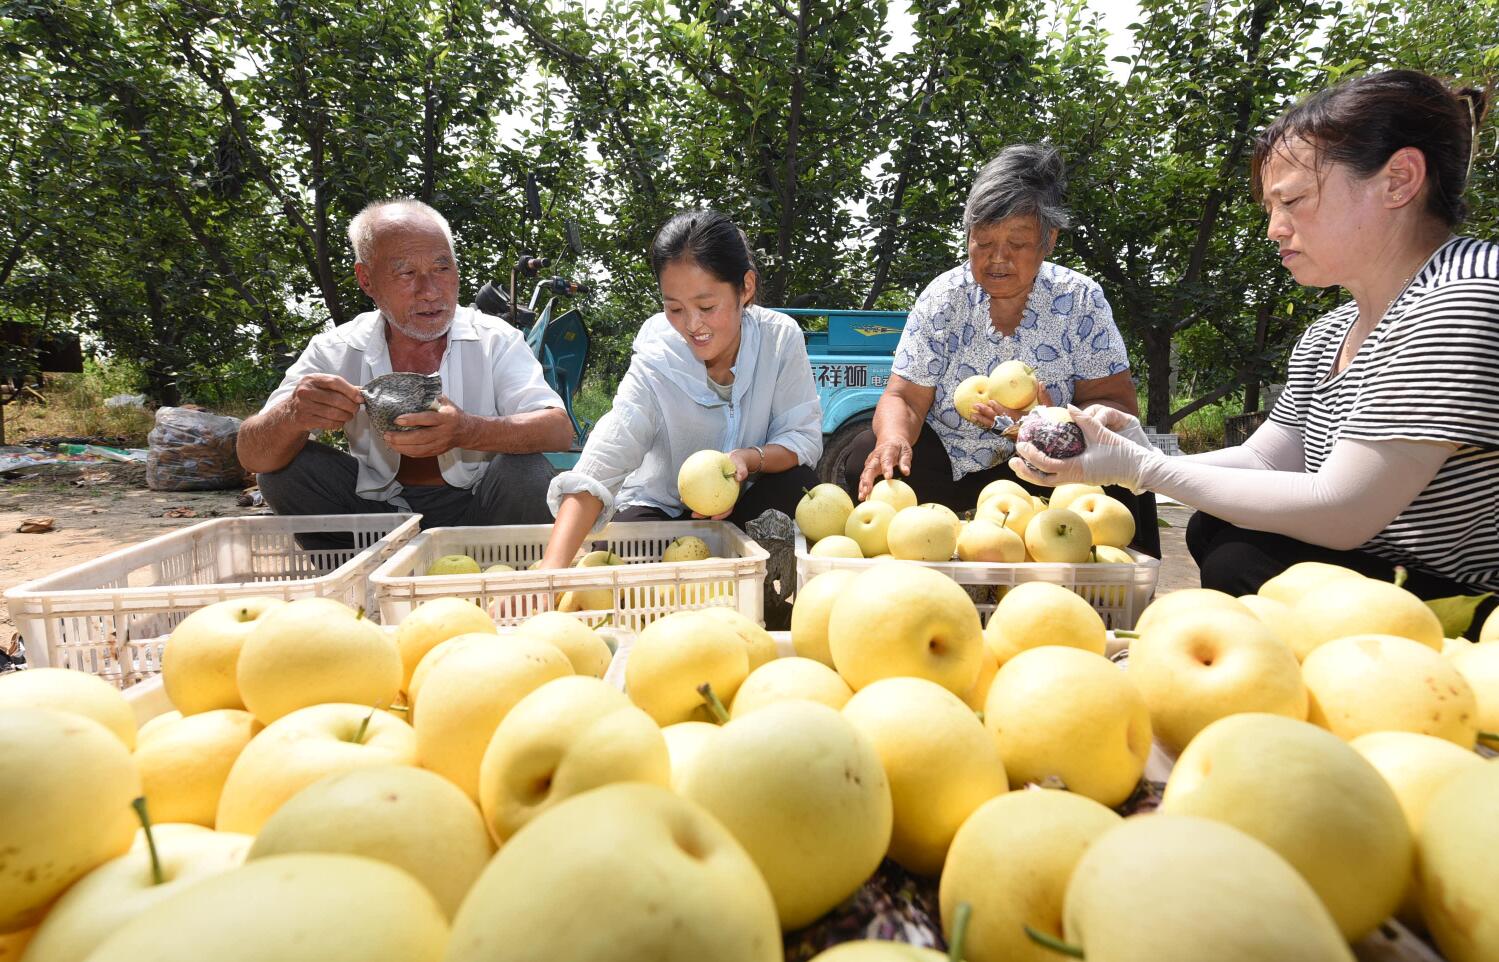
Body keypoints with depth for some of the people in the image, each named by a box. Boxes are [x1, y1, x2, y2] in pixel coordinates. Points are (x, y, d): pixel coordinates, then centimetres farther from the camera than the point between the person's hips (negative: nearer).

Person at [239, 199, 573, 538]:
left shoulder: (495, 339, -8)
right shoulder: (336, 350, -3)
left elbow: (559, 430, -21)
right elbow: (252, 455, -10)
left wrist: (467, 432, -41)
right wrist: (292, 416, -36)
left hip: (474, 507, -2)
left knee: (527, 474, -31)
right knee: (286, 466, -18)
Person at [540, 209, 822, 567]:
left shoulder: (781, 338, -16)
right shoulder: (654, 367, -24)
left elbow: (804, 436, -14)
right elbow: (595, 473, -36)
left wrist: (749, 457, -37)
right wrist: (551, 567, -52)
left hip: (742, 505, 2)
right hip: (660, 510, -1)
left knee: (797, 483, -27)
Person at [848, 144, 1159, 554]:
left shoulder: (1080, 300, -7)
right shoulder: (943, 298, -6)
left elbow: (1119, 406, -11)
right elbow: (904, 398, -9)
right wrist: (894, 439, -34)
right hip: (946, 459, 1)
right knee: (865, 457, -25)